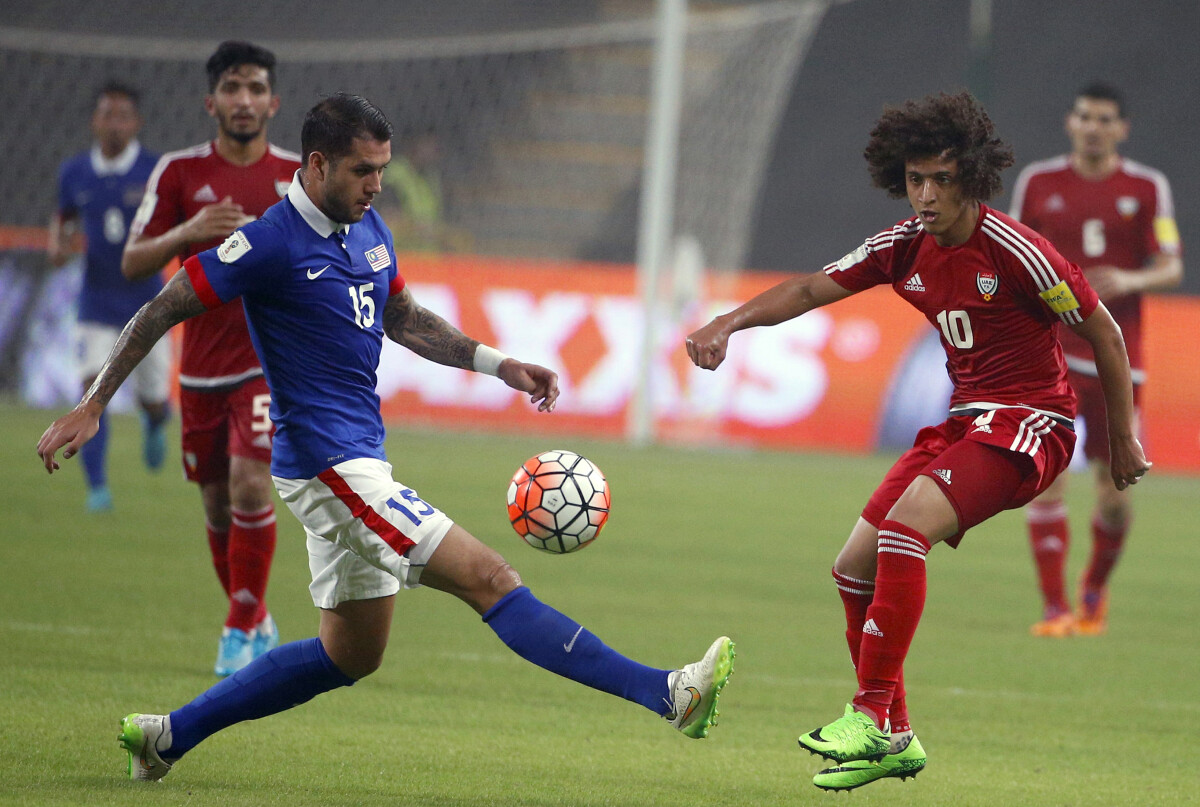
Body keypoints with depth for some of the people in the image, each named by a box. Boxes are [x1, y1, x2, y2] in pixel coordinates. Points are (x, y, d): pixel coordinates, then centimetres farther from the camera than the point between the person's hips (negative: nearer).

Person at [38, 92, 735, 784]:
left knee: (350, 654, 18)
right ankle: (668, 693, -22)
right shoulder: (272, 244, -14)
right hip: (327, 462, -10)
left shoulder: (369, 230, 10)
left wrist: (500, 364, 16)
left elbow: (402, 317, 26)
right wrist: (92, 408, -9)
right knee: (489, 579, -15)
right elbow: (162, 311, -9)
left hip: (359, 460, 10)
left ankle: (169, 734, 23)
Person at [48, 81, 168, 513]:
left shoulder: (157, 172, -9)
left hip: (146, 299, -1)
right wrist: (57, 242, -3)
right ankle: (97, 488, -8)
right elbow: (64, 215, 18)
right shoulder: (74, 173, 0)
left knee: (153, 401, 7)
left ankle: (155, 422, 46)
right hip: (97, 301, 1)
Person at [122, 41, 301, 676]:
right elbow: (132, 264, 0)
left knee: (250, 483, -19)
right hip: (201, 365, 2)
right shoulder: (179, 172, 1)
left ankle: (241, 628, -9)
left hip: (270, 357, -2)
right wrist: (188, 232, -17)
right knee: (217, 504, 8)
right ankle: (256, 621, 27)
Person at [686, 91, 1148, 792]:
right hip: (964, 418, 8)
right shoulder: (906, 247, 2)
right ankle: (894, 740, 16)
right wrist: (729, 323, -9)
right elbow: (810, 290, 8)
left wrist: (1124, 440, -1)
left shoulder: (1014, 252, -17)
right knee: (856, 567, 3)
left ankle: (872, 714, -27)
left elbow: (1104, 333, -7)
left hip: (1029, 424, -8)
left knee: (906, 522, -29)